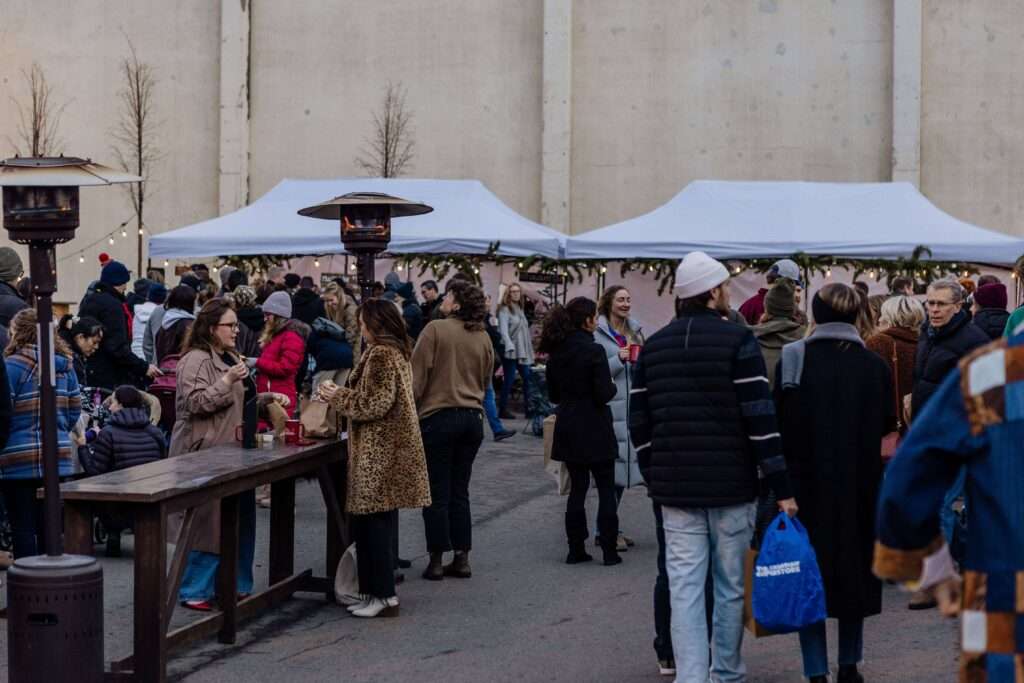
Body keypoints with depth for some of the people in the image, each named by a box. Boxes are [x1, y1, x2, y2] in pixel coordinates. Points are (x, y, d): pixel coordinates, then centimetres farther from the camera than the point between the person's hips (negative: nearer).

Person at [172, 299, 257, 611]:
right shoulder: (196, 360, -12)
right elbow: (195, 402, -22)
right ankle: (195, 592, 2)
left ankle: (235, 585, 21)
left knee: (239, 521, 11)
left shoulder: (229, 358, 18)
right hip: (205, 455, -9)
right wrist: (227, 381, -28)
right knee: (207, 523, -6)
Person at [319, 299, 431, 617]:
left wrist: (338, 397, -7)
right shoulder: (397, 352, 15)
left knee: (374, 521, -5)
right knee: (379, 521, 14)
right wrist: (342, 394, 15)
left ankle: (384, 596, -1)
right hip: (388, 448, 10)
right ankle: (374, 589, 20)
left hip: (378, 453, -10)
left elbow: (375, 404, -19)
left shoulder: (380, 354, -15)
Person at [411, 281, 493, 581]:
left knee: (437, 492, 2)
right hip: (473, 418, 5)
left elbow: (418, 376, -10)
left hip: (439, 416, -5)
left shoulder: (436, 329, -10)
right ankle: (462, 559, 13)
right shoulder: (483, 338, 7)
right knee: (459, 491, 12)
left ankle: (436, 561, 5)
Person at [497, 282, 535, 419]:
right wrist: (510, 346, -33)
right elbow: (503, 330, -20)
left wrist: (529, 350, 18)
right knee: (509, 380, -6)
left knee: (528, 378, 7)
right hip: (511, 351, -8)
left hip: (523, 351, 8)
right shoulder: (504, 310, -8)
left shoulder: (520, 309, 17)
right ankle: (503, 409, 1)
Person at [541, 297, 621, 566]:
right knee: (606, 489, 5)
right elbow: (604, 394, -17)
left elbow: (553, 395, 11)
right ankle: (609, 551, 6)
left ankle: (576, 549, 11)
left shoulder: (556, 352, 4)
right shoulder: (594, 350, -16)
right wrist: (613, 387, 3)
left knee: (577, 488, 12)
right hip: (595, 430, -6)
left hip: (568, 429, 6)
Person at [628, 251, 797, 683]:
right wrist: (782, 487, -11)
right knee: (731, 586, 10)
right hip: (731, 486, -3)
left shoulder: (653, 346, 8)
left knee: (684, 587, 1)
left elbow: (639, 424, 10)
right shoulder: (738, 340, -7)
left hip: (675, 489, 3)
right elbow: (761, 420, -13)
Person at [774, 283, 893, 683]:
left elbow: (776, 422, -6)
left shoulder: (793, 360, -9)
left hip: (805, 484, -2)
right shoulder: (873, 366, -4)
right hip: (859, 486, 2)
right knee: (854, 566, 15)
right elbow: (887, 423, 6)